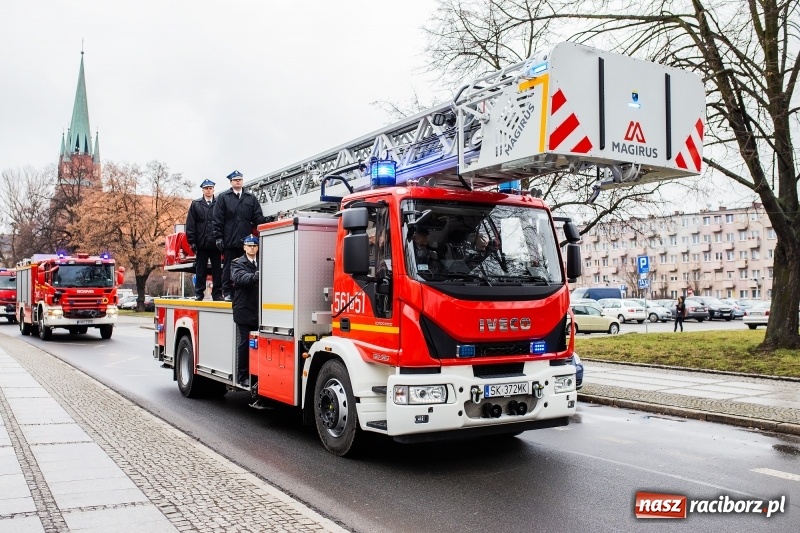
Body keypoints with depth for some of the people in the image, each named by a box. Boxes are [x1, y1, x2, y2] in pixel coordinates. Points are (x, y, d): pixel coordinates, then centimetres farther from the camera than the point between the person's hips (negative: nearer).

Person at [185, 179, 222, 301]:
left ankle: (217, 294, 9)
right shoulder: (195, 205, 6)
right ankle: (199, 293, 11)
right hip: (201, 243, 0)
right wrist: (192, 241, -4)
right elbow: (190, 224, 3)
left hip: (215, 243, 0)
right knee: (200, 270, 6)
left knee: (217, 269, 4)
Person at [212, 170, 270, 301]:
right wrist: (218, 237, -6)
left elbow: (257, 218, 8)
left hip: (246, 240, 2)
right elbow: (218, 219, 2)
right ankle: (227, 292, 7)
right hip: (230, 240, -2)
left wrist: (267, 220, -14)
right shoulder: (223, 198, 8)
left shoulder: (251, 198, 15)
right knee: (228, 267, 1)